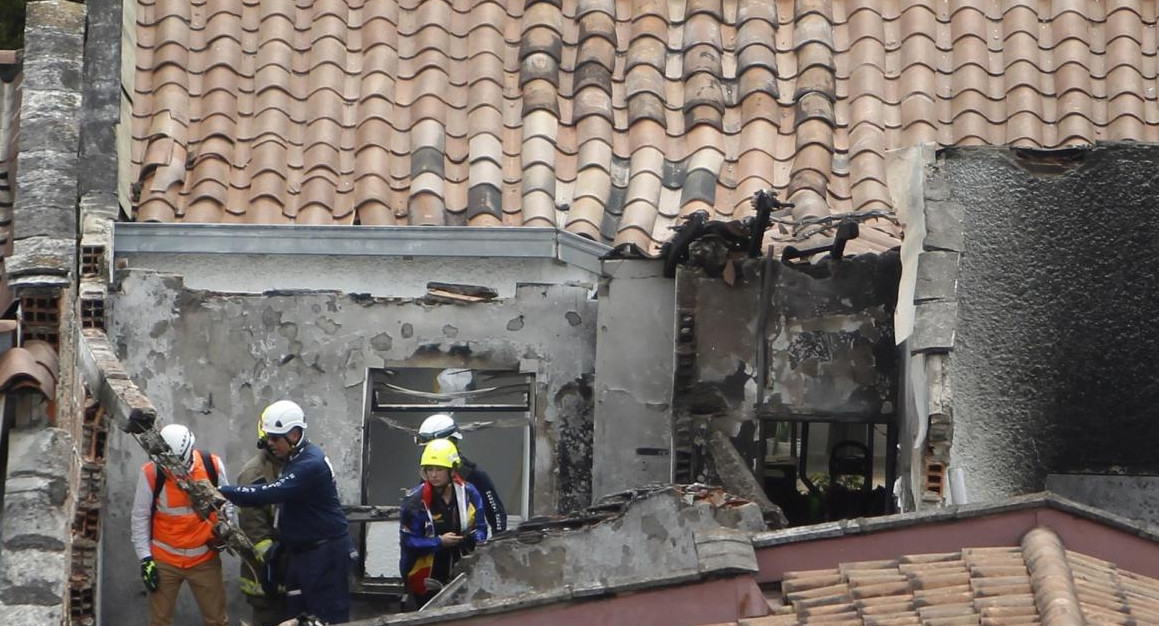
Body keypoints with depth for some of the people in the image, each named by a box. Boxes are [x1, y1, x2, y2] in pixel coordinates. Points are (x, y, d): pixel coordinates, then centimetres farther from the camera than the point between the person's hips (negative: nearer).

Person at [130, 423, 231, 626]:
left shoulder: (212, 466, -8)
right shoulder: (151, 473, -14)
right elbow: (140, 518, -3)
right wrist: (145, 559, -6)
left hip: (204, 560, 1)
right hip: (164, 561, -1)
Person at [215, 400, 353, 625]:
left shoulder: (311, 465, -23)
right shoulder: (294, 459, 11)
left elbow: (270, 494, -31)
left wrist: (222, 493, -30)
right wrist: (281, 544, 13)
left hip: (326, 555, -10)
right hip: (301, 553, 10)